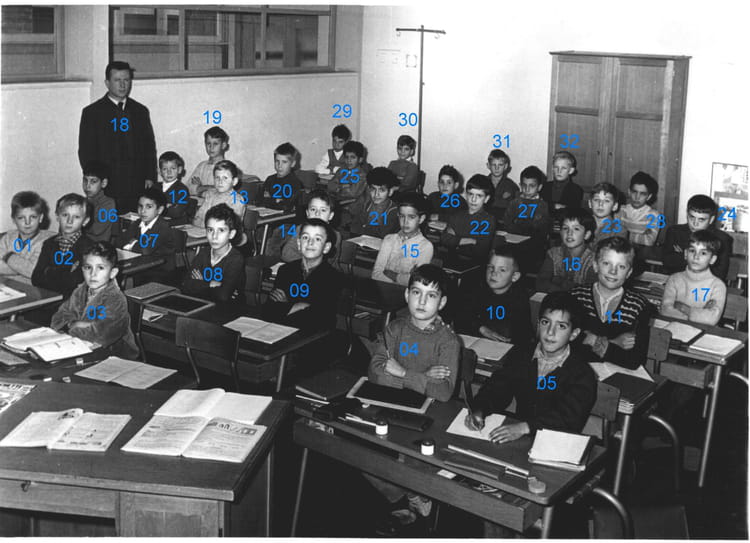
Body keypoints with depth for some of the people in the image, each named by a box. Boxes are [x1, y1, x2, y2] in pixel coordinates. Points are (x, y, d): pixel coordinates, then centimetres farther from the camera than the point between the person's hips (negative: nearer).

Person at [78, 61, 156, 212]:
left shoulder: (140, 111, 16)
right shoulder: (91, 113, 5)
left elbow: (150, 148, 16)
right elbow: (85, 152, 2)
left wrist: (150, 178, 5)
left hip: (138, 188, 3)